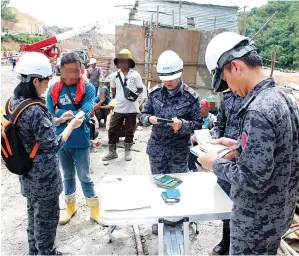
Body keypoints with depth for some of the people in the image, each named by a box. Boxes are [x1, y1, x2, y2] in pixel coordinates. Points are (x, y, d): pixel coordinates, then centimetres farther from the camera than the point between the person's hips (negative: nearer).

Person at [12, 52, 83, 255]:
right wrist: (71, 126, -12)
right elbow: (52, 146, -23)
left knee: (34, 213, 25)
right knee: (47, 217, 11)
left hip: (28, 171, 9)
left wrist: (58, 120, 7)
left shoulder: (16, 102, 0)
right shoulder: (35, 110, -29)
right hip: (43, 175, -9)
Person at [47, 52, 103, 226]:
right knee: (68, 176, 20)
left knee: (85, 177, 9)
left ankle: (95, 209, 27)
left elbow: (85, 115, -21)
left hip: (80, 141, -3)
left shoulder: (88, 88, -10)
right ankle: (70, 207, 39)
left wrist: (61, 113, -13)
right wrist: (74, 113, -19)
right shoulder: (54, 89, -1)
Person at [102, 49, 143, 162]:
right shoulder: (115, 75, 4)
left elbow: (140, 89, 2)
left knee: (129, 131, 10)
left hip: (132, 108, -2)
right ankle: (112, 152, 18)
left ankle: (127, 151, 26)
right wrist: (120, 96, 4)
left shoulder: (135, 74, -3)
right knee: (112, 130, 2)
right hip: (118, 108, 2)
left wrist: (134, 94, -12)